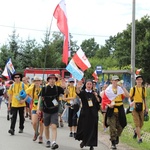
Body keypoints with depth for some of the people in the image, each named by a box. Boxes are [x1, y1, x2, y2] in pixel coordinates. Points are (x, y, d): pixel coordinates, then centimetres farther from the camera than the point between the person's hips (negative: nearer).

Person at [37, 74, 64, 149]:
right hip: (46, 111, 1)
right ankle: (47, 141, 33)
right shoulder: (44, 89, -5)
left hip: (54, 111, -1)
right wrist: (38, 108, -12)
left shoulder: (58, 88, -4)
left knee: (54, 126, -14)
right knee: (46, 126, 14)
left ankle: (53, 143, -20)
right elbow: (40, 98, -4)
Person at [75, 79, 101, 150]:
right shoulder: (83, 92, -2)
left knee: (92, 129, 0)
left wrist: (96, 96, -15)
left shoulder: (94, 93, 8)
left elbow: (99, 101, 3)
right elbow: (78, 93, -26)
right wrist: (78, 88, -48)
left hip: (93, 114, 2)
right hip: (85, 113, -2)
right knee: (84, 128, 3)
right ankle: (83, 140, 29)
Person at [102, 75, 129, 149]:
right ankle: (113, 143, 2)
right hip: (111, 110, -2)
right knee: (112, 127, -5)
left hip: (120, 110, 2)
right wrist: (108, 105, -16)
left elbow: (127, 95, -13)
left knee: (120, 126, 9)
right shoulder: (108, 90, -1)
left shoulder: (121, 89, 2)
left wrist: (122, 87, -18)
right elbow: (104, 100, 2)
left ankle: (116, 137, 38)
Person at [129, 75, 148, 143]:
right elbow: (130, 98, 3)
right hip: (134, 108, -3)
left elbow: (144, 99, 13)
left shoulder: (144, 89, 7)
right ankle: (139, 138, -5)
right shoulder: (133, 89, -2)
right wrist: (131, 103, -17)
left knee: (141, 124, 9)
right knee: (137, 123, -8)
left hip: (141, 108, 3)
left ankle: (135, 131, 39)